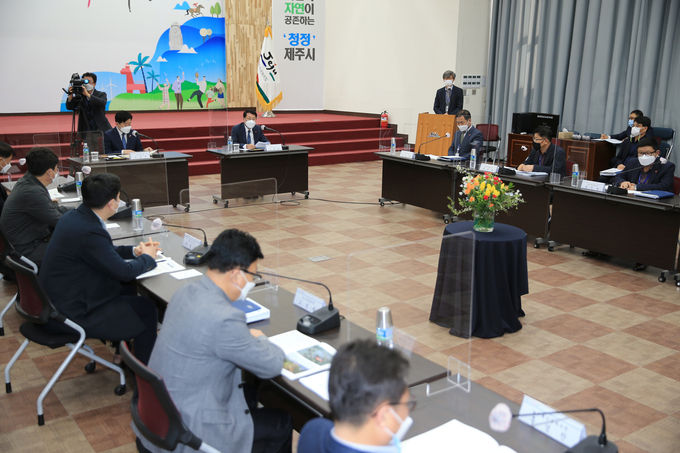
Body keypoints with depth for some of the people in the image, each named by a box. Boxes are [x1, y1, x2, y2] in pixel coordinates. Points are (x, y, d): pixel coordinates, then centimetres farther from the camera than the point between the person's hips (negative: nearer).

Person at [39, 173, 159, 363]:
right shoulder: (89, 232, -30)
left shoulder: (74, 217, 0)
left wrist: (133, 251, 8)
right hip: (70, 313, -10)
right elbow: (124, 271, -22)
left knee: (127, 289, 21)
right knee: (146, 308, 0)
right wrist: (147, 257, -3)